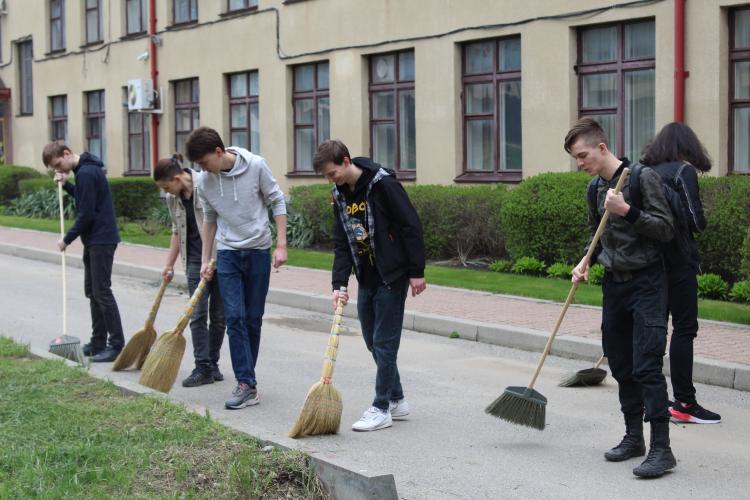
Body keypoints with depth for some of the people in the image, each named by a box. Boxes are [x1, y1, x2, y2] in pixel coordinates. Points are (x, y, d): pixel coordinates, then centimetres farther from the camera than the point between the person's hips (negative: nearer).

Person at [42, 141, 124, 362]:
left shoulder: (86, 174, -19)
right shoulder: (87, 169, 12)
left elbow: (86, 215, -20)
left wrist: (67, 239, -9)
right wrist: (66, 185, 10)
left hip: (101, 240, -10)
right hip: (94, 240, 10)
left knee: (102, 292, -8)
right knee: (92, 291, 13)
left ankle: (117, 345, -6)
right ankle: (98, 342, 19)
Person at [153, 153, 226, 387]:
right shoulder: (173, 199, 5)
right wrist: (169, 265, 15)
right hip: (195, 259, 5)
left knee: (218, 315, 4)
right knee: (198, 313, -3)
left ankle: (212, 364, 15)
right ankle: (203, 368, -3)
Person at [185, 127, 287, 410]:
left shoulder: (256, 166, -11)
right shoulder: (205, 181, -2)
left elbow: (277, 202, -3)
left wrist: (281, 245, -8)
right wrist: (205, 259, 13)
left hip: (258, 251, -2)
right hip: (228, 254, 2)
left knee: (253, 319, 4)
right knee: (235, 317, -8)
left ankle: (246, 378, 17)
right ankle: (247, 385, -8)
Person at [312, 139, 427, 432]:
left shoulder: (383, 184, -17)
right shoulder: (340, 195, 6)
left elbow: (411, 226, -16)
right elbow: (341, 243, 7)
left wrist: (416, 272, -15)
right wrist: (338, 284, -3)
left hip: (392, 276, -8)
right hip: (366, 279, 8)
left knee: (384, 342, -4)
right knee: (372, 341, 12)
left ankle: (381, 409, 4)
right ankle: (396, 400, 25)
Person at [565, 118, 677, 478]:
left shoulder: (642, 177, -12)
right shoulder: (596, 188, 9)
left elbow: (666, 229, -14)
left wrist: (627, 211, -24)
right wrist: (585, 262, 6)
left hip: (646, 282, -7)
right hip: (614, 283, 7)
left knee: (647, 365, -12)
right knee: (621, 365, 11)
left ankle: (661, 448, -9)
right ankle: (633, 437, 23)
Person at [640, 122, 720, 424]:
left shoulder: (643, 171, 10)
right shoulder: (683, 171, -8)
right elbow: (695, 219, -13)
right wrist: (700, 225, 7)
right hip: (677, 259, -7)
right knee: (684, 328, -2)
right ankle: (683, 403, -2)